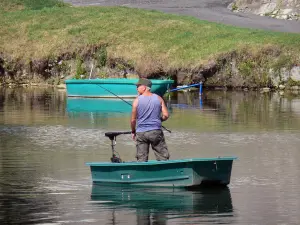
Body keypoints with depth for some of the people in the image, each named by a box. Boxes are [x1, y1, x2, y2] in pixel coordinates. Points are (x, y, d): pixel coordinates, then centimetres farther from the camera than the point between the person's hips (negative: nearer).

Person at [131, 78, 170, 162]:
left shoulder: (137, 100, -5)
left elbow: (133, 120, -3)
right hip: (156, 132, 1)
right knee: (163, 158, 5)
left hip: (141, 133, -1)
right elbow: (166, 115, -3)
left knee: (141, 159, 5)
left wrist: (133, 132, 13)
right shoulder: (158, 98, 0)